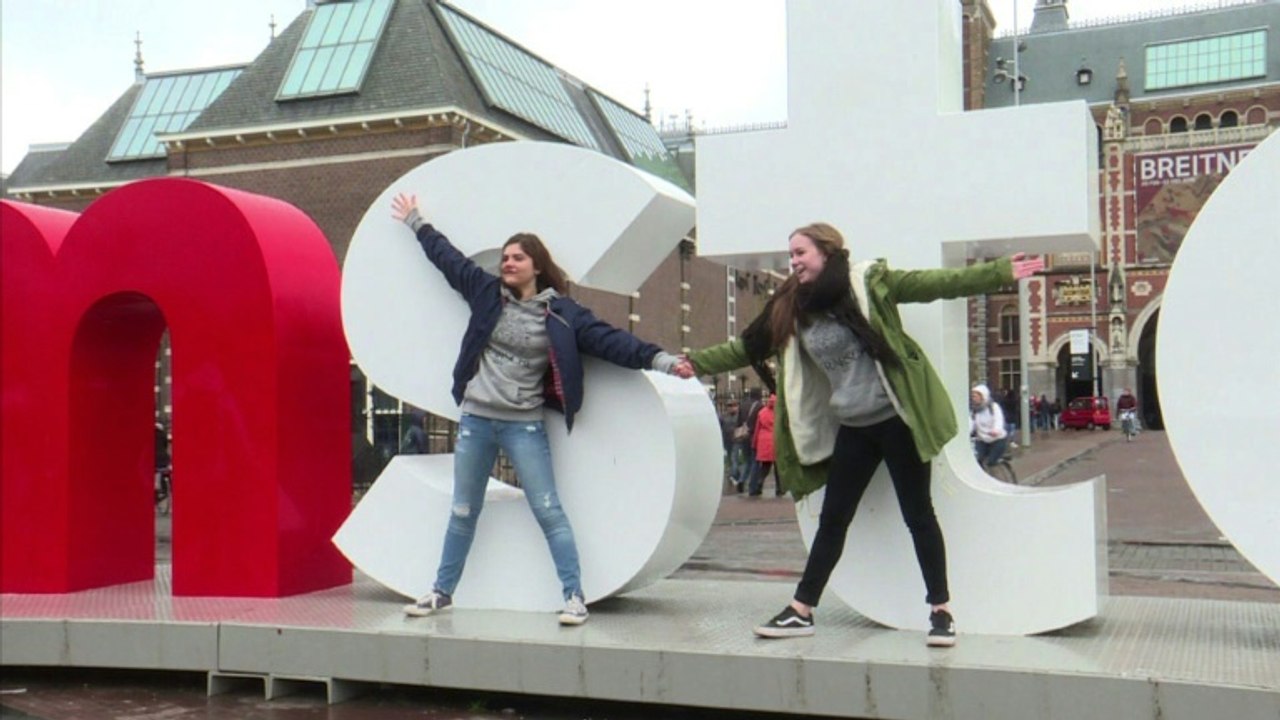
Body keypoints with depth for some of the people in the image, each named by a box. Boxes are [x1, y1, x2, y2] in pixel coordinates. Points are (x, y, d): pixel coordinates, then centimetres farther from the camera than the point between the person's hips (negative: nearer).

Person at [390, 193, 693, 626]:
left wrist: (661, 359, -20)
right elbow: (447, 257, 15)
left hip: (524, 425, -3)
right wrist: (415, 221, 25)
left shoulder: (561, 313, -5)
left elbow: (608, 340, -11)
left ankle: (574, 596, 2)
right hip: (475, 419, 3)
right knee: (463, 512, 13)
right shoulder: (487, 293, 3)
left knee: (548, 511, -4)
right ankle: (442, 591, 26)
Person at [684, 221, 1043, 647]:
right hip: (852, 428, 5)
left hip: (896, 418, -5)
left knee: (918, 514, 3)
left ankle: (941, 610, 13)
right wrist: (697, 362, 10)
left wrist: (1001, 273, -20)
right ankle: (801, 611, 17)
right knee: (833, 520, 9)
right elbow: (749, 347, 12)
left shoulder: (870, 283, -9)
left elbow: (936, 283, -13)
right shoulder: (791, 311, 5)